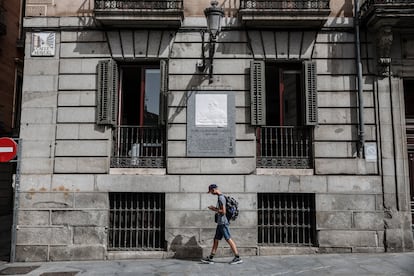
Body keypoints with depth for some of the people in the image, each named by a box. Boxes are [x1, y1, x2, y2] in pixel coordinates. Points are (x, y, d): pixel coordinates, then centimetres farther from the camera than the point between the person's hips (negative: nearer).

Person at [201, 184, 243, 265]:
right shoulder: (220, 197, 15)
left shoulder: (221, 198, -15)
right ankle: (210, 258, 17)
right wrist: (215, 209, 12)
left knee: (228, 239, -5)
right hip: (220, 223, 10)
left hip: (223, 223, -10)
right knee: (216, 240, 11)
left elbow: (223, 211, -20)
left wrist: (214, 209, -9)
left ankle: (237, 258, 1)